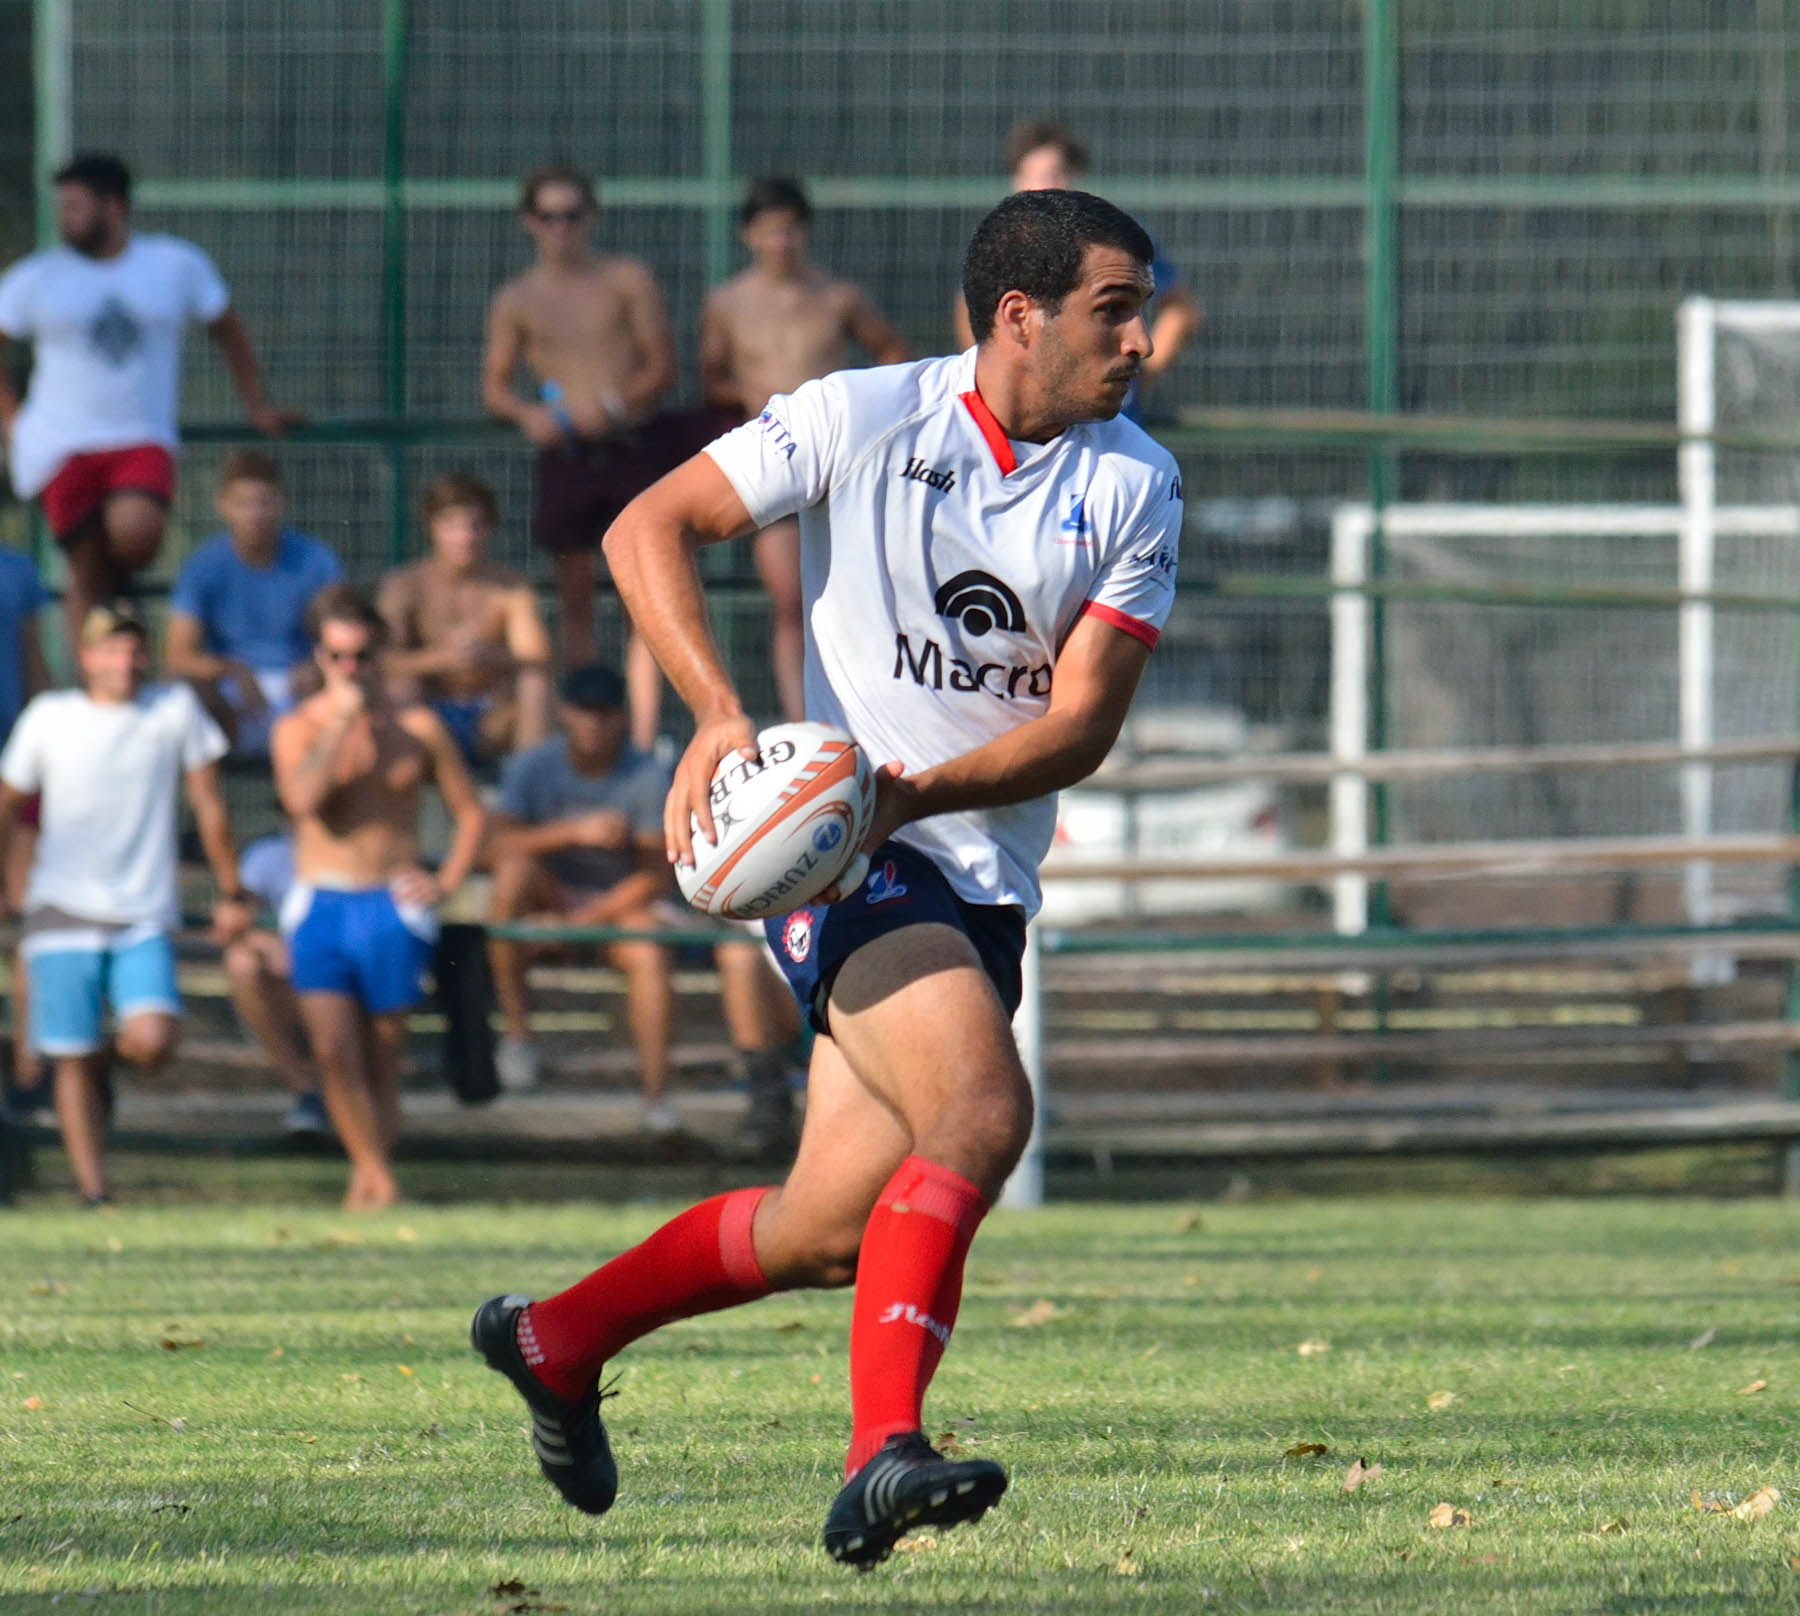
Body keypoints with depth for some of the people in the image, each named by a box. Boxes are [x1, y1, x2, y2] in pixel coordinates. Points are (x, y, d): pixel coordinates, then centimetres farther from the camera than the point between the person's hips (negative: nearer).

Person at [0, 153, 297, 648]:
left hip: (142, 443, -1)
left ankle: (116, 585, 4)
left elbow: (227, 330, 19)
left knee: (135, 530, -29)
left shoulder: (178, 265, 5)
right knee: (85, 573, -2)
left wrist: (256, 407, 16)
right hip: (62, 448, 1)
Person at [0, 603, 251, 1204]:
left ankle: (106, 1060, 16)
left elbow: (208, 805, 10)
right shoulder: (49, 717, 3)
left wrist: (231, 893, 12)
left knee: (152, 1041, -18)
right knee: (74, 1061, -4)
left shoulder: (177, 709, 4)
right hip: (63, 912, 0)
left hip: (145, 918, 0)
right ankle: (93, 1191, 3)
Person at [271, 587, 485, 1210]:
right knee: (332, 1048, -17)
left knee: (382, 1057, 3)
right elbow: (302, 798, -16)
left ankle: (368, 1176, 12)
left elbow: (470, 811, 14)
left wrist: (446, 882, 0)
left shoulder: (417, 728, 6)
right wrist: (340, 723, -14)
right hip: (319, 903, -1)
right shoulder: (297, 728, 4)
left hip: (392, 907, 1)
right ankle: (378, 1175, -12)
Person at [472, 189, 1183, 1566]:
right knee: (982, 1114, -28)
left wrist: (921, 788, -22)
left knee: (831, 1230, 6)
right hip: (837, 848, -6)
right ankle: (883, 1456, -34)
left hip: (986, 885, 6)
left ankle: (557, 1339, 29)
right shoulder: (860, 420, -7)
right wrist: (720, 712, -19)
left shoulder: (1134, 487, 2)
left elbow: (1083, 719, -5)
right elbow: (649, 527, -4)